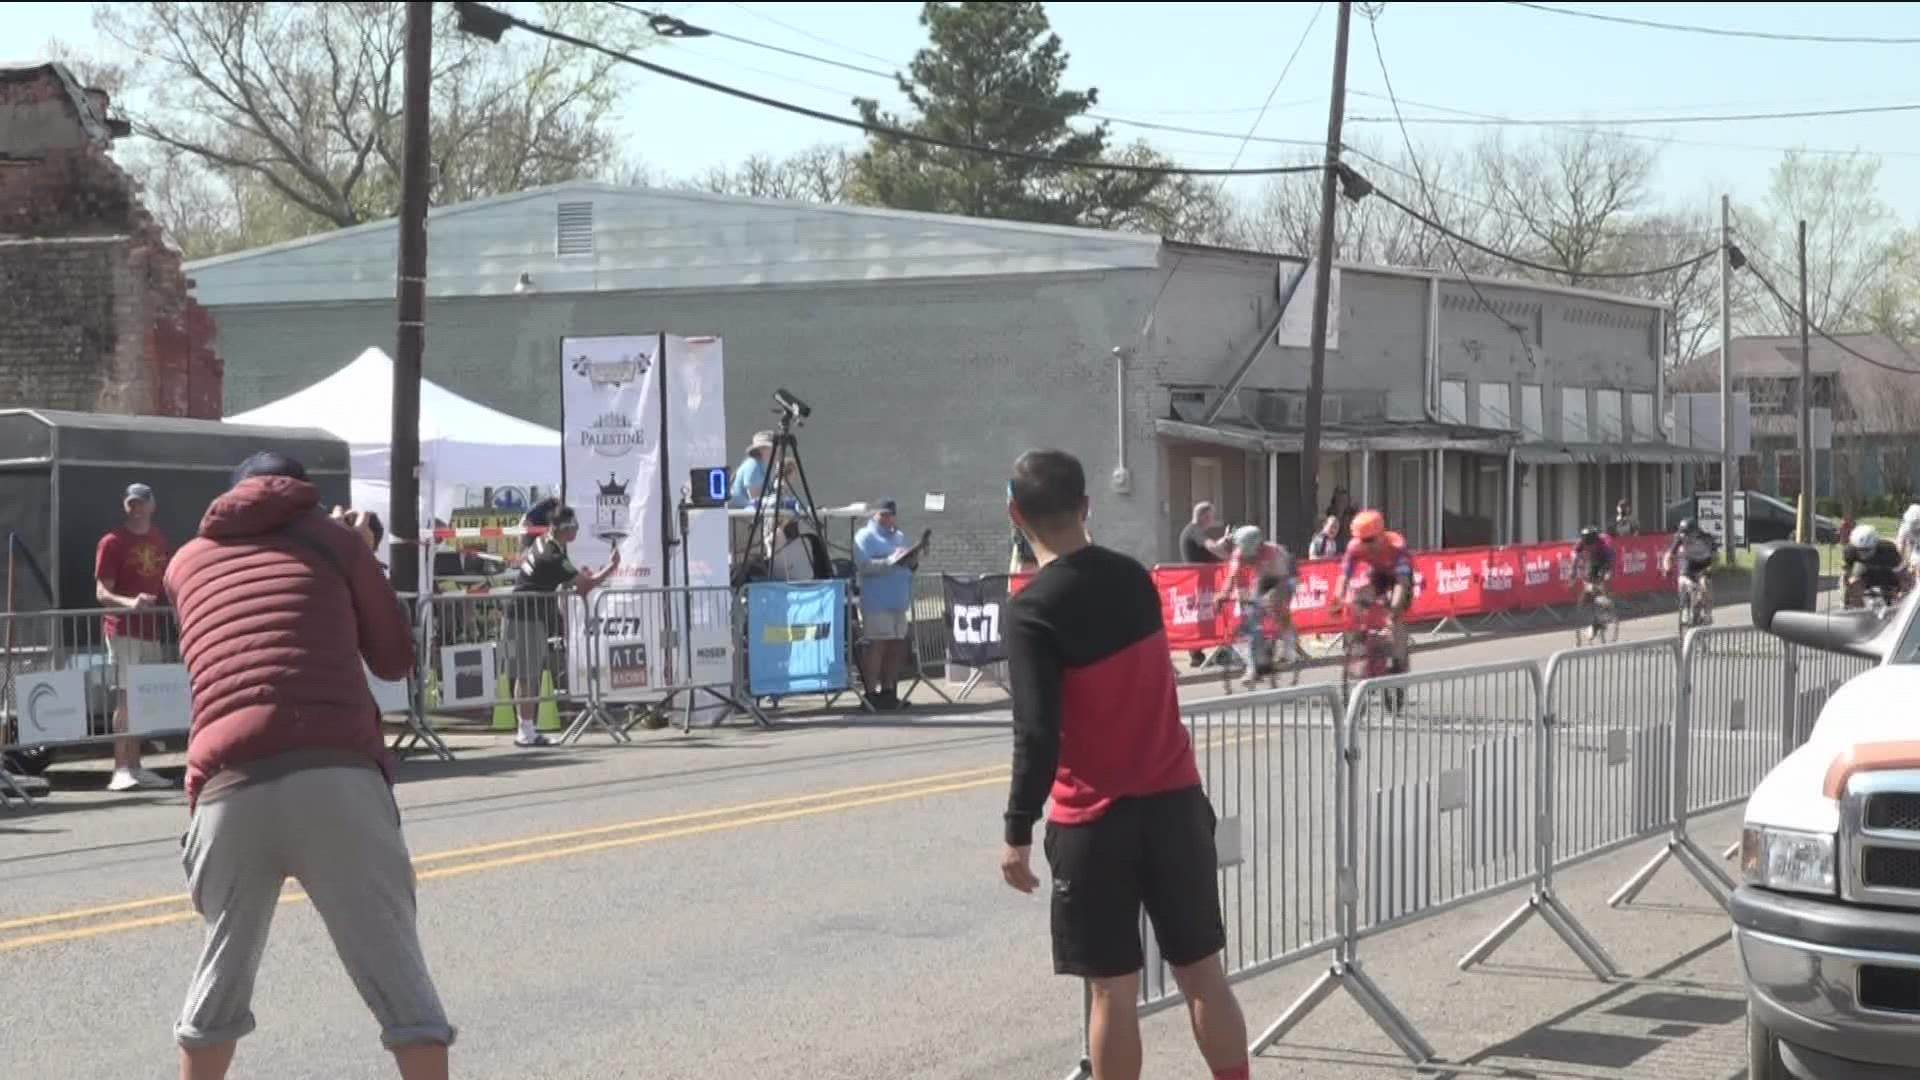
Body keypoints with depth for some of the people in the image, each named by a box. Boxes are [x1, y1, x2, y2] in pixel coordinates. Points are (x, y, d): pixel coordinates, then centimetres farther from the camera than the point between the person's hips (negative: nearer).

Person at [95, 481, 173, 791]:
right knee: (124, 697, -10)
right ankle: (121, 769, -12)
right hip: (123, 630, -6)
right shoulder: (113, 542, -6)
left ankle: (135, 767, 14)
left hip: (152, 629, 6)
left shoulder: (159, 539, 12)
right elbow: (102, 593, -9)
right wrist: (129, 602, -28)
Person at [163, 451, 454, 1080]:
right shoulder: (328, 537, 19)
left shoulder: (186, 563, 26)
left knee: (223, 973, 21)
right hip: (336, 778, -2)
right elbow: (396, 658, 24)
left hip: (230, 788, 2)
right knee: (397, 975, -1)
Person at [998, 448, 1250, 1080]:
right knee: (1203, 974, 11)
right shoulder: (1133, 578, 3)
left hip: (1096, 819, -5)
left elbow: (1039, 733, -20)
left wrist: (1018, 831, -15)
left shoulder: (1033, 611, -15)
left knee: (1112, 989, 3)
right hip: (1175, 798, 5)